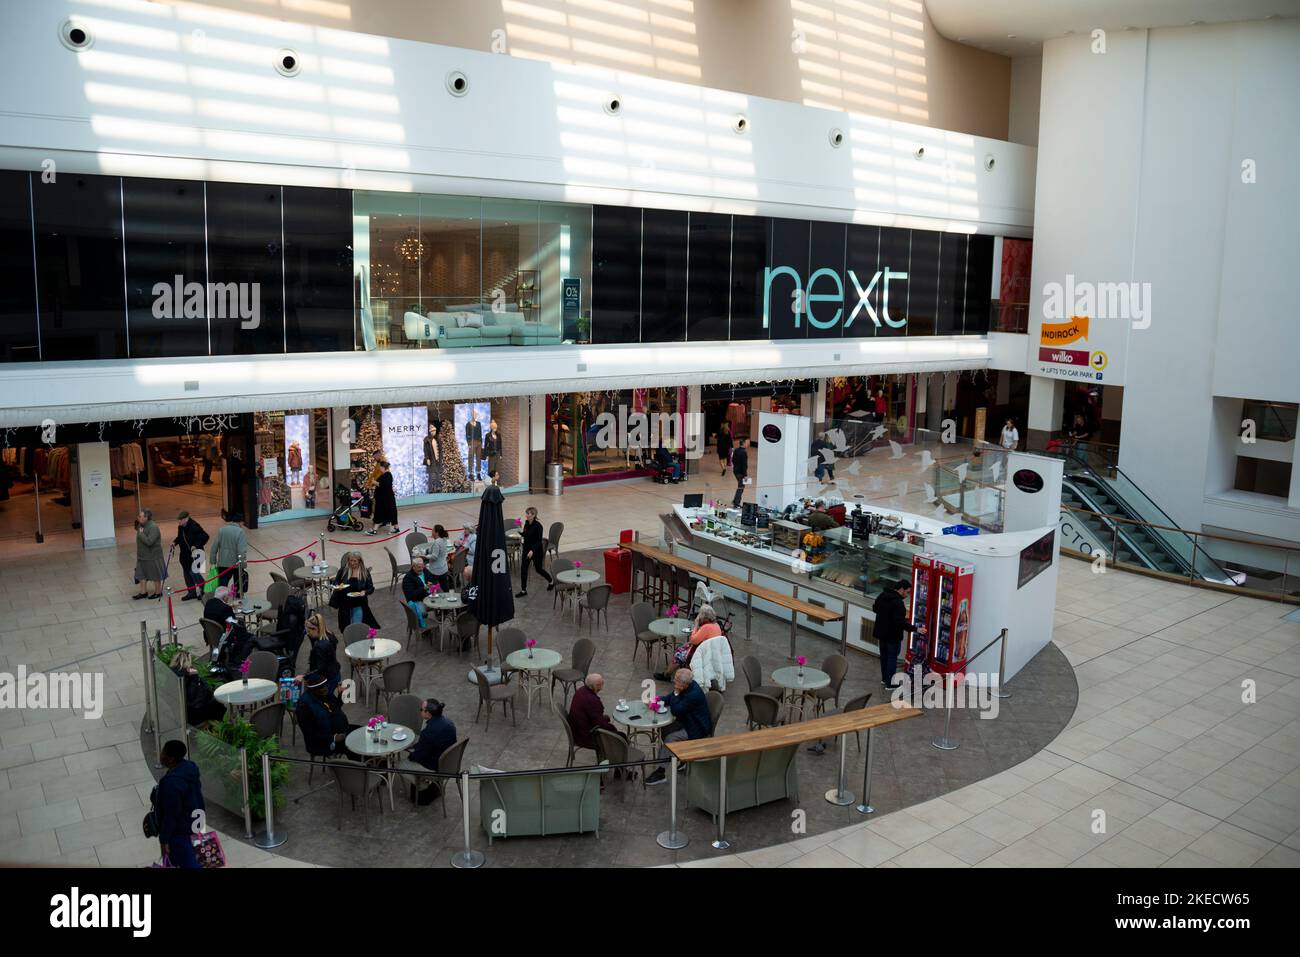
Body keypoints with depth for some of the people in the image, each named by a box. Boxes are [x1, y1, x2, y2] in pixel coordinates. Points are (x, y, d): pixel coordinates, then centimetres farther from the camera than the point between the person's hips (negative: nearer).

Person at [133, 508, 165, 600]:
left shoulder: (153, 527, -25)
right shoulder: (142, 525, 3)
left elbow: (149, 541, -32)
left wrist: (141, 534, -24)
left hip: (152, 557, -9)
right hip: (142, 556, 9)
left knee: (155, 576, 8)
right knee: (141, 575, 14)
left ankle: (158, 592, 22)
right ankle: (144, 592, 26)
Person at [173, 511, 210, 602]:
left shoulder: (194, 526, -19)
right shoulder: (180, 527, 4)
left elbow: (205, 537, -17)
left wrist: (196, 546, -25)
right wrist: (175, 542, 3)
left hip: (194, 553, -8)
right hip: (184, 554, 8)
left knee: (194, 572, -12)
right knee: (187, 573, 12)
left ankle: (203, 590, 3)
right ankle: (191, 592, 22)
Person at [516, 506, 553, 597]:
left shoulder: (538, 526, -21)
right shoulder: (526, 523, -1)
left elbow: (539, 541, -22)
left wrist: (532, 550, -31)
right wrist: (521, 531, -3)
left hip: (536, 551, -6)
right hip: (526, 549, 6)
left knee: (538, 569, 10)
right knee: (523, 569, 0)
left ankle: (551, 581, 36)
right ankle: (523, 590, 9)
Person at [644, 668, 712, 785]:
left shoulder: (694, 694, -32)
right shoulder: (686, 687, -5)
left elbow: (675, 711, -29)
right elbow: (669, 698, 8)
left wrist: (676, 693, -25)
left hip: (698, 729, -9)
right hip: (686, 721, 9)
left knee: (669, 738, -19)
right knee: (664, 729, -1)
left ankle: (660, 773, -11)